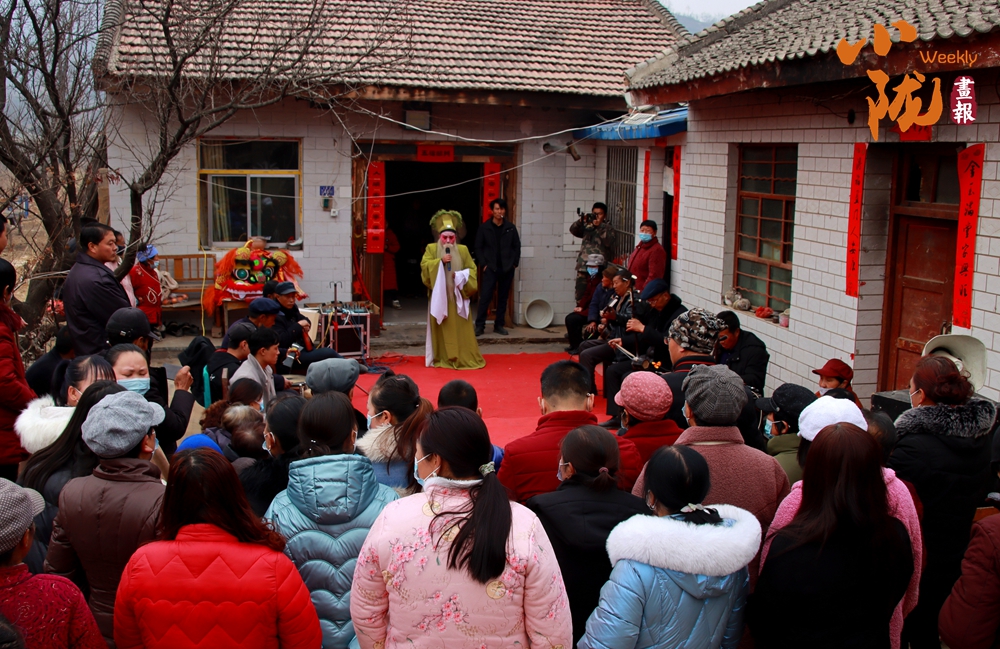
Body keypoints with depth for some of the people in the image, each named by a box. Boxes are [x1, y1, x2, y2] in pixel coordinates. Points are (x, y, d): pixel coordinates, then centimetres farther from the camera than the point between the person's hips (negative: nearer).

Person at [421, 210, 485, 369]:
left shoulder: (463, 250, 6)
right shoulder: (431, 248, 3)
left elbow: (471, 269, 7)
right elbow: (424, 265, -8)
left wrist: (461, 276, -12)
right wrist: (440, 261, -21)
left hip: (457, 296, 1)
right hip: (439, 296, -1)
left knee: (460, 329, 1)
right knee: (442, 329, 0)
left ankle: (464, 358, 6)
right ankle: (443, 358, 6)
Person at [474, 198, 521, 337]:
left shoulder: (510, 227, 5)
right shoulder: (484, 228, 0)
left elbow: (517, 246, 9)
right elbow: (478, 247, 3)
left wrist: (515, 263, 1)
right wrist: (483, 264, -6)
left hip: (507, 269, 2)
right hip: (490, 268, -2)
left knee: (503, 298, 7)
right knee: (485, 296, -8)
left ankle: (499, 325, 15)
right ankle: (480, 325, -4)